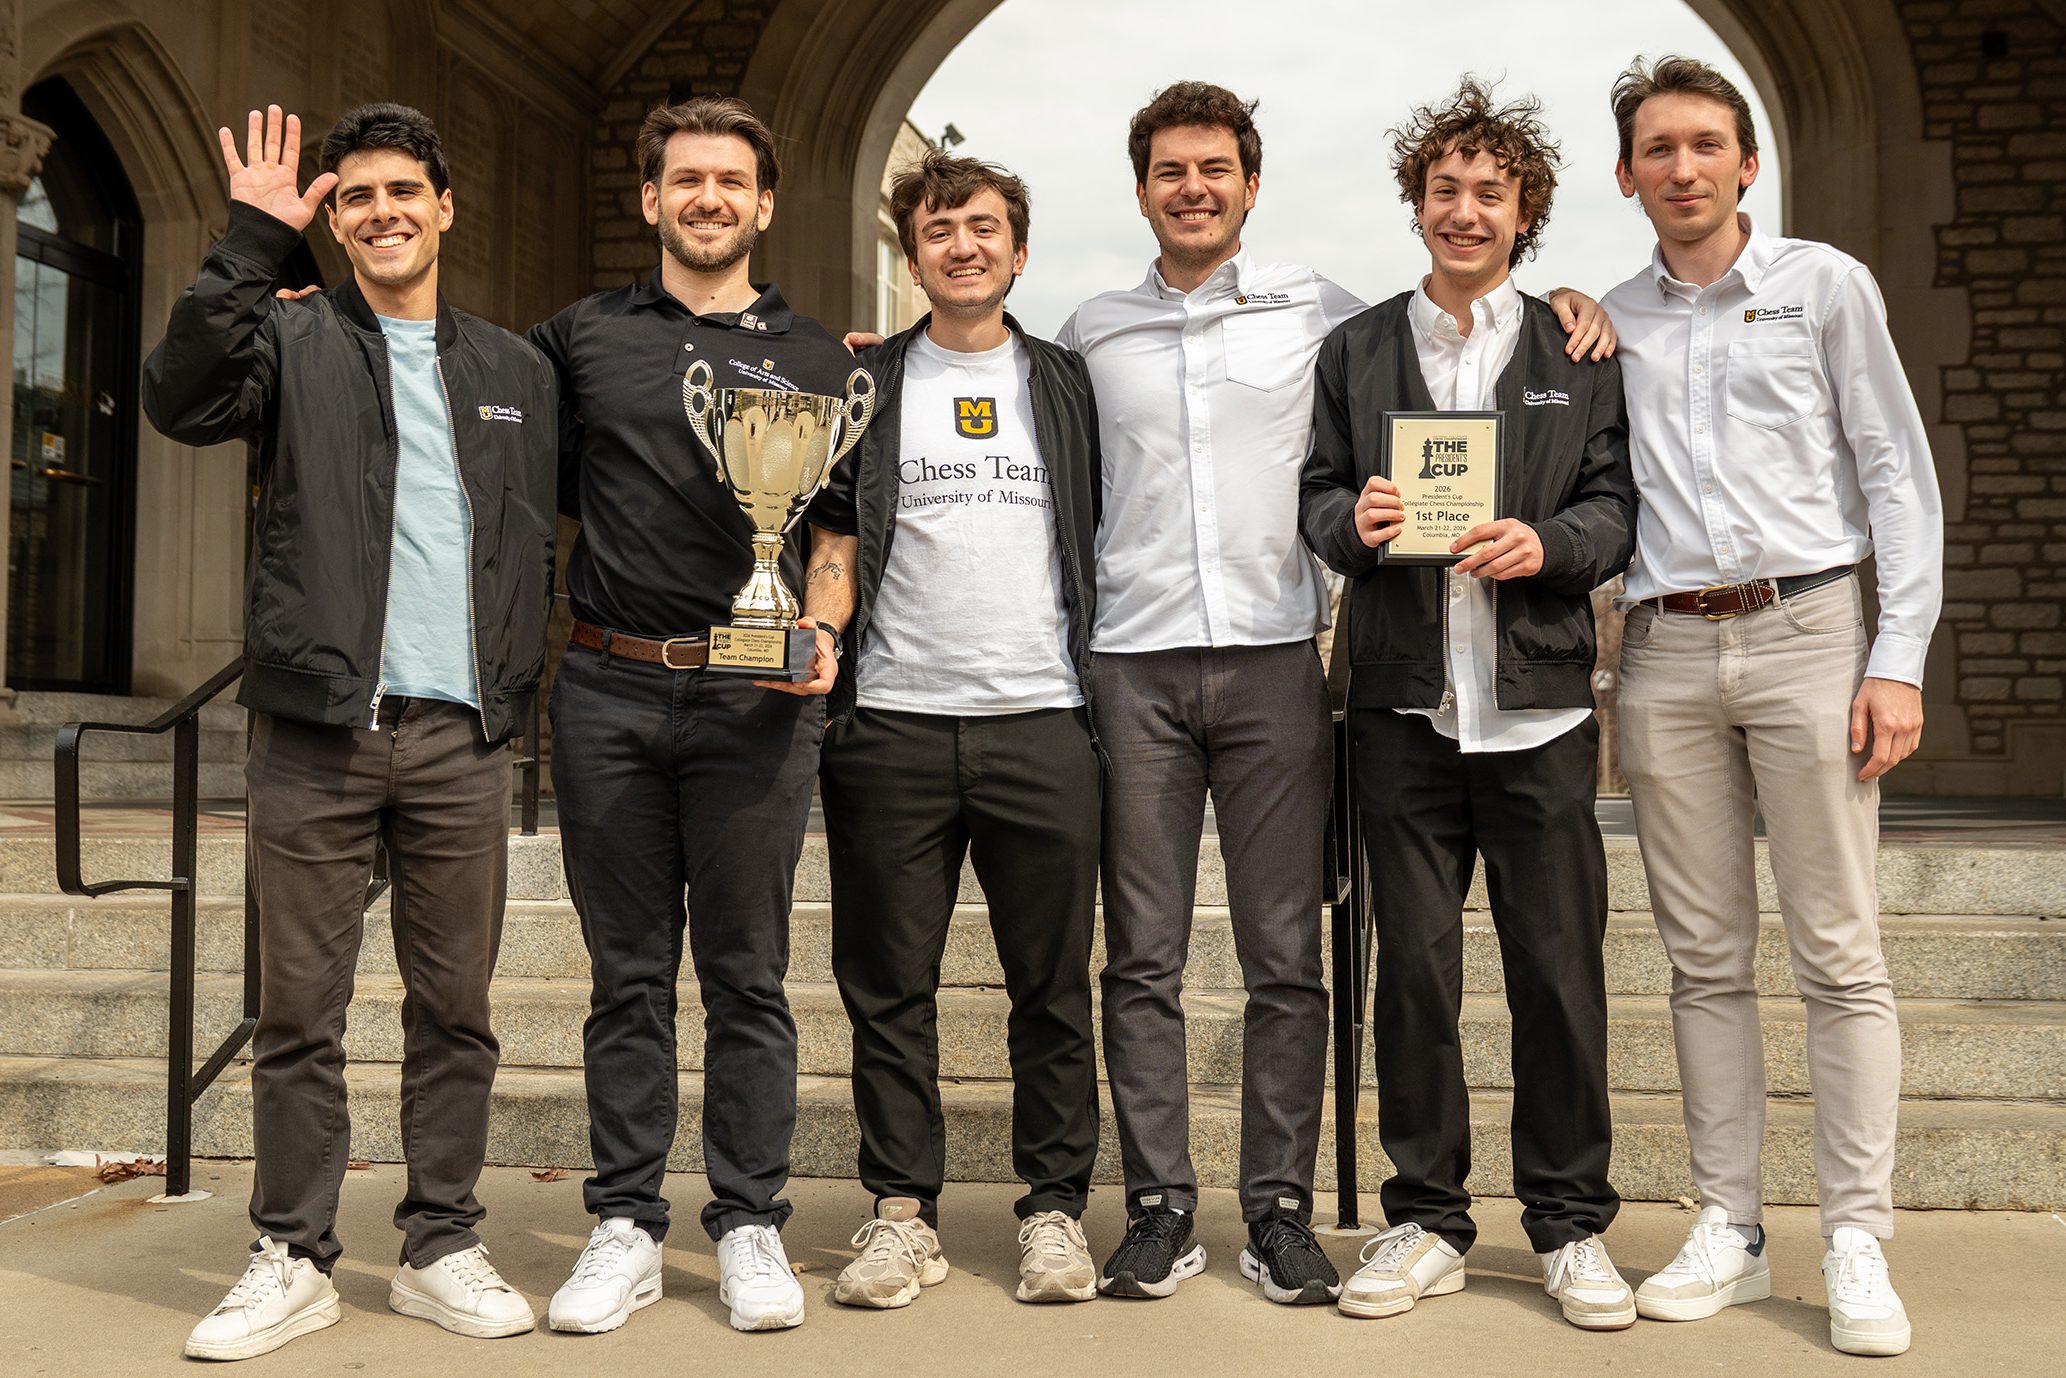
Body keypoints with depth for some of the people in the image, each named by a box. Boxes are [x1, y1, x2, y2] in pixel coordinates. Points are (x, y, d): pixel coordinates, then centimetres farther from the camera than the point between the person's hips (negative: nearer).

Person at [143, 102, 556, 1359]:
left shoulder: (516, 370, 16)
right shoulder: (293, 339, 7)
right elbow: (182, 400, -13)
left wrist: (514, 689, 8)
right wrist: (253, 241, -16)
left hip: (462, 736, 2)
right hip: (316, 726, -2)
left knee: (457, 1008, 6)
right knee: (301, 1009, 3)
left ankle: (443, 1248, 17)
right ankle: (296, 1257, 14)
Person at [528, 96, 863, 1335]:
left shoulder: (816, 360, 11)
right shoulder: (583, 338, 13)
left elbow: (838, 528, 11)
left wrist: (820, 630, -7)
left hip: (752, 699, -1)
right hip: (609, 687, 1)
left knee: (748, 976, 3)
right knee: (629, 975, 7)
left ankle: (751, 1226, 13)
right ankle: (627, 1227, 16)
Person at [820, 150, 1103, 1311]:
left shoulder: (1071, 385, 12)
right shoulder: (861, 384, 8)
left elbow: (1111, 528, 15)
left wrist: (1108, 684, 6)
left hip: (1043, 724, 1)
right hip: (892, 724, 0)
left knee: (1054, 985, 4)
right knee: (890, 985, 4)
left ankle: (1057, 1208, 15)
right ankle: (904, 1212, 14)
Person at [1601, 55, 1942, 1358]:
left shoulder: (1826, 285, 5)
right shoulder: (1610, 322, 13)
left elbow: (1899, 473, 2)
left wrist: (1899, 659, -6)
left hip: (1804, 630, -2)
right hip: (1667, 652, 3)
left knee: (1840, 954, -3)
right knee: (1707, 957, 6)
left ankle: (1858, 1241, 4)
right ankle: (1730, 1227, 14)